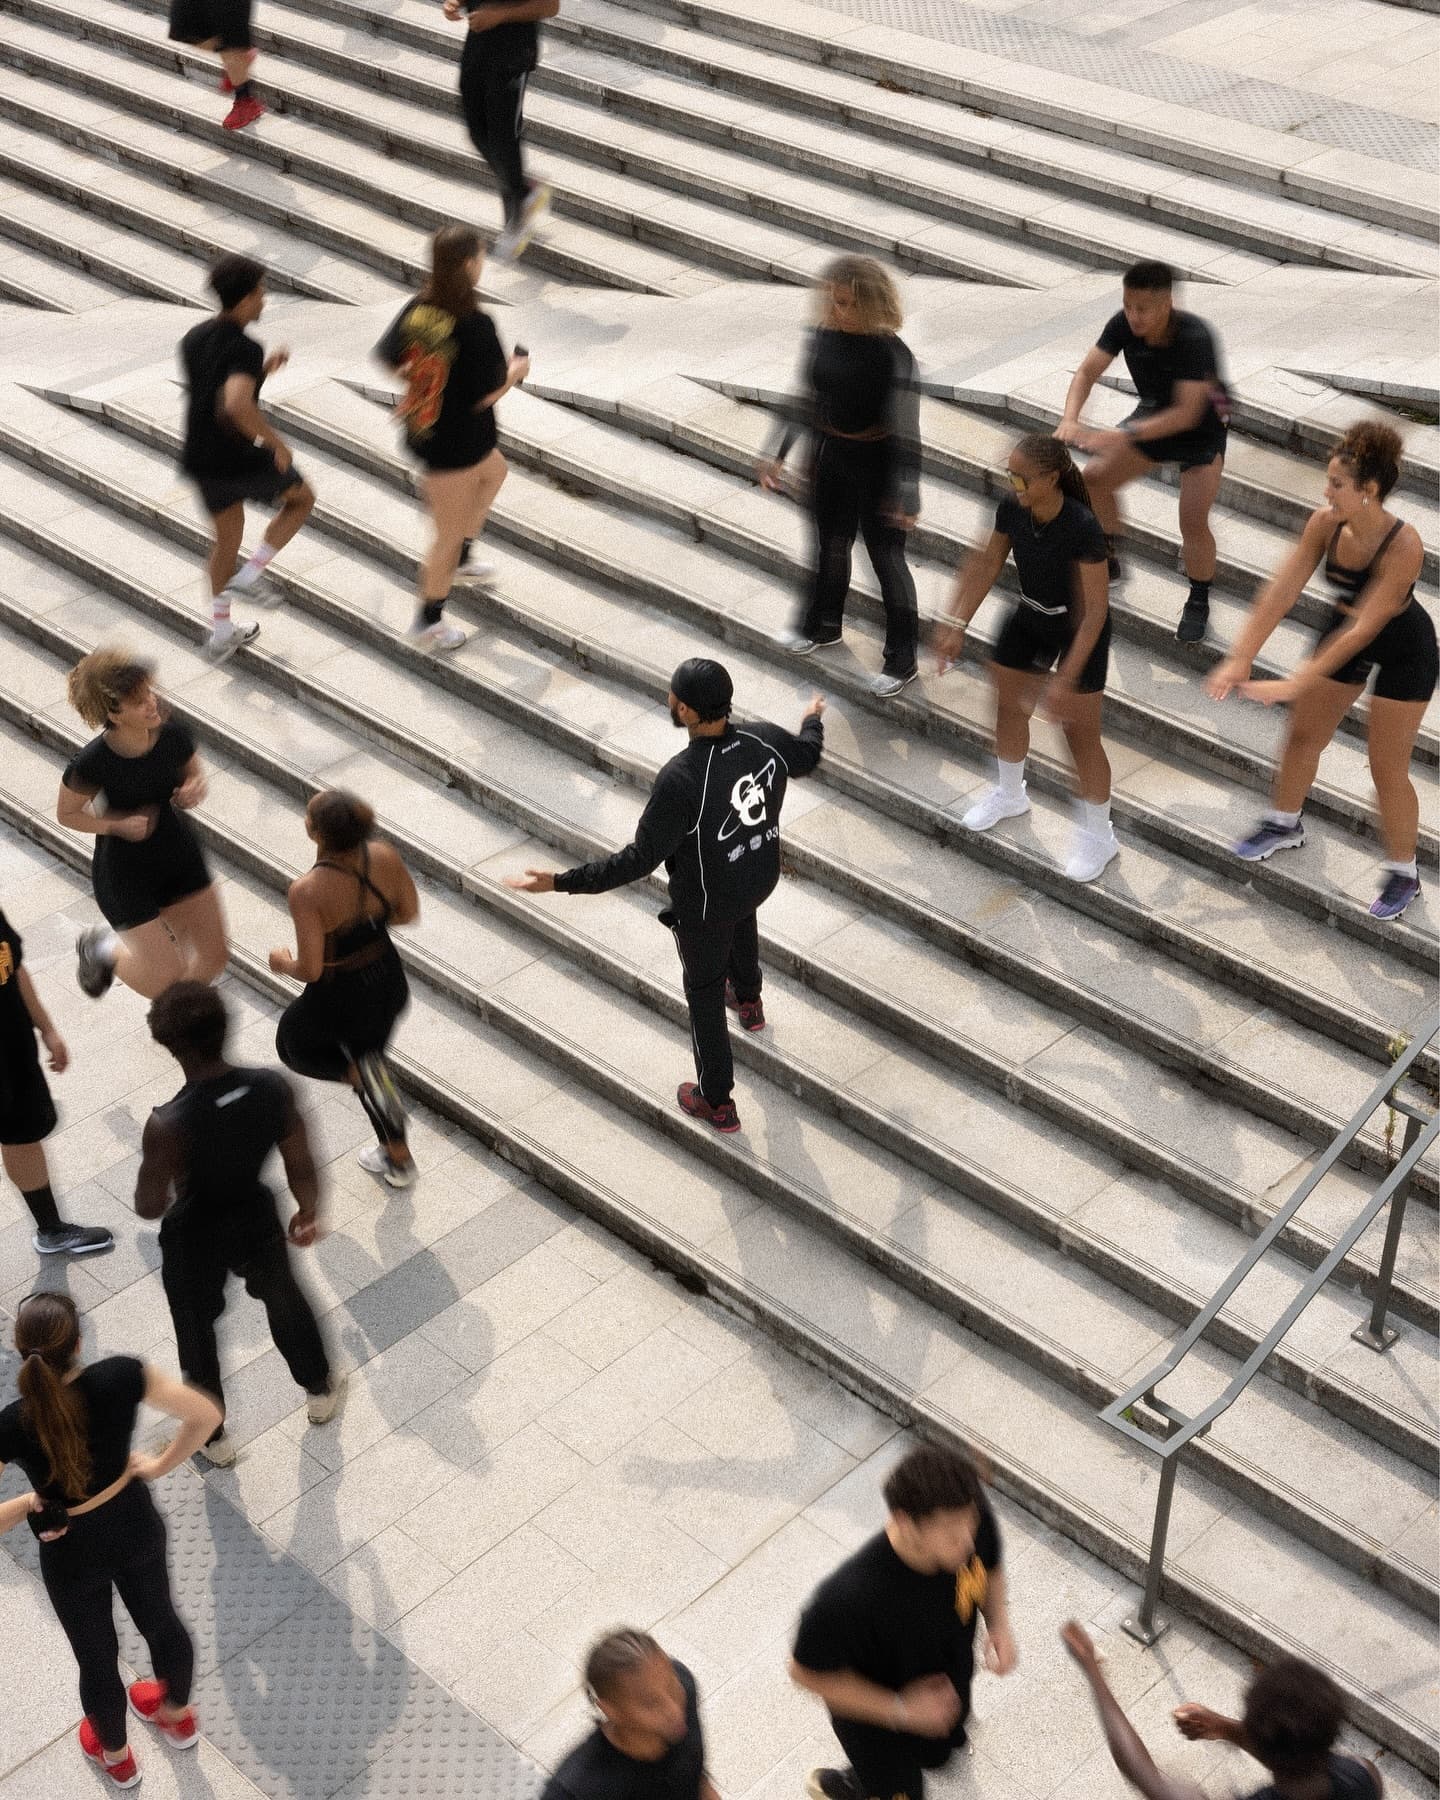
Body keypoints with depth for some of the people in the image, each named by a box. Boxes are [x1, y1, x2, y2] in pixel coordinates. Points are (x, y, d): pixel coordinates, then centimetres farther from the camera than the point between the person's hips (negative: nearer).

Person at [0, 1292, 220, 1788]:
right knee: (160, 1619, 31)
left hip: (74, 1554, -2)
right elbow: (205, 1414, -18)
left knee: (97, 1658, 26)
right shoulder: (120, 1377, -28)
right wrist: (159, 1465, -3)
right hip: (136, 1527, 2)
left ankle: (116, 1755, 54)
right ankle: (178, 1716, 59)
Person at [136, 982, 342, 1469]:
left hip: (195, 1240, -3)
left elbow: (149, 1207, -23)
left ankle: (212, 1434, 48)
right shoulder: (272, 1087, -26)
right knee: (283, 1298, 32)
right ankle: (320, 1389, 56)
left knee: (196, 1330, 26)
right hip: (255, 1219, 3)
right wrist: (308, 1212, 9)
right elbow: (300, 1165, -11)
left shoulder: (168, 1125, -37)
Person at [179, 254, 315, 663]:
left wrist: (263, 369, 13)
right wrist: (277, 442, -26)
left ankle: (222, 635, 34)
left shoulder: (193, 339, 3)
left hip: (201, 461, 7)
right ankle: (248, 577, 13)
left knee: (228, 539, 28)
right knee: (302, 498, 23)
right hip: (241, 462, -7)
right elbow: (236, 406, -41)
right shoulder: (246, 349, -24)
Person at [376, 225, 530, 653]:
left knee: (495, 470, 35)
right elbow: (487, 395, -23)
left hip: (423, 427, 9)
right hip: (455, 444, -8)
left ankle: (461, 559, 45)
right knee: (449, 533, 9)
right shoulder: (475, 326, -27)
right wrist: (515, 371, -4)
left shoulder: (416, 309, -6)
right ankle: (428, 623, 24)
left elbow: (387, 358, 3)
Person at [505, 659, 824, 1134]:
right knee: (741, 920, 40)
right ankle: (749, 1001, 68)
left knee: (704, 992, 17)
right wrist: (813, 720, 29)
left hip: (705, 902, -6)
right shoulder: (765, 741, -19)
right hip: (761, 877, 6)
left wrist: (561, 882, -30)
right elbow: (807, 756, 5)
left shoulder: (680, 779, -37)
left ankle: (717, 1102, 32)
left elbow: (640, 859, -33)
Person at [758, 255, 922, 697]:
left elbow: (905, 425, -20)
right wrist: (777, 453, 8)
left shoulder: (891, 354, -24)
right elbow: (805, 399, 8)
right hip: (829, 454, 6)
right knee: (830, 544, 25)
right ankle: (822, 625, 49)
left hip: (875, 461, -6)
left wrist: (907, 492, -21)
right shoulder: (823, 337, -6)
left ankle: (903, 659, 19)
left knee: (886, 557, 5)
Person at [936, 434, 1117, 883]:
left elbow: (1095, 610, -31)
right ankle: (1009, 795, 48)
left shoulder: (1082, 527, -35)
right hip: (1030, 616, 6)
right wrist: (958, 625, -3)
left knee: (1080, 733, 0)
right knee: (1008, 709, 20)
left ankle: (1098, 834, 21)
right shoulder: (1011, 509, -18)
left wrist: (1066, 678, -33)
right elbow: (988, 565, 0)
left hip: (1080, 629, -6)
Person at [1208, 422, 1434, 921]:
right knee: (1303, 733, 17)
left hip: (1403, 650, -6)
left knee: (1387, 767, 1)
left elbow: (1362, 630, -37)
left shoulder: (1404, 546, -37)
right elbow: (1278, 593, -19)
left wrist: (1294, 685, -38)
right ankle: (1285, 826, 43)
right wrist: (1239, 660, -25)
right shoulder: (1325, 523, -21)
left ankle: (1404, 875, 20)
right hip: (1344, 629, 6)